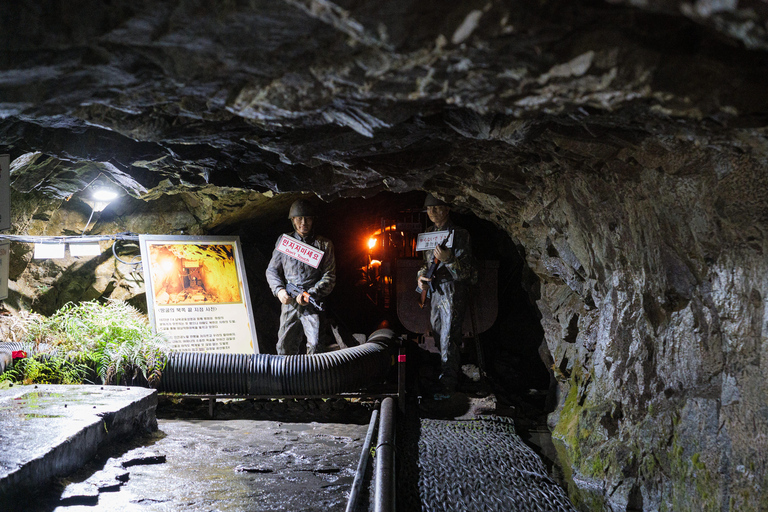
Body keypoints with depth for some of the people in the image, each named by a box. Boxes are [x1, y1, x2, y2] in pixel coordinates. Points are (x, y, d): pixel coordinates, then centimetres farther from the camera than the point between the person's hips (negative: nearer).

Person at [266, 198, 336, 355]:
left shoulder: (324, 245, 4)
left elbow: (329, 277, 0)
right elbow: (272, 270, 13)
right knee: (284, 346, 6)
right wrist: (279, 290, -7)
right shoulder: (283, 241, 11)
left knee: (315, 345, -14)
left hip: (313, 304, -2)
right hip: (289, 303, 3)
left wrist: (311, 294, -15)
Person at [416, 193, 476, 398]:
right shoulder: (429, 233, 10)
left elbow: (467, 271, -18)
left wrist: (448, 259, -36)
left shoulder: (459, 234, -13)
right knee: (438, 334, 16)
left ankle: (448, 384, 2)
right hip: (435, 291, 8)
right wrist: (421, 275, 0)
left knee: (448, 339, -6)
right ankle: (443, 371, 31)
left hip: (454, 292, -8)